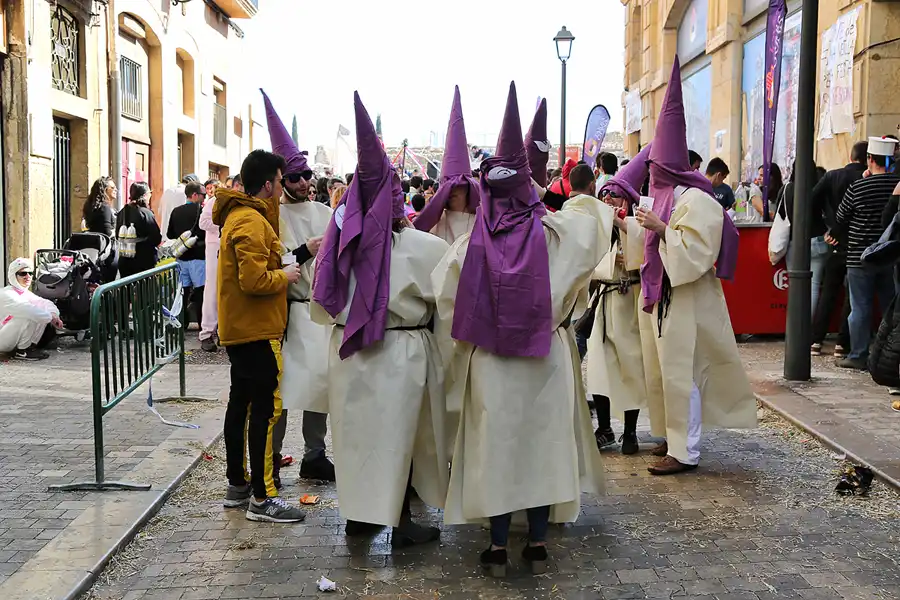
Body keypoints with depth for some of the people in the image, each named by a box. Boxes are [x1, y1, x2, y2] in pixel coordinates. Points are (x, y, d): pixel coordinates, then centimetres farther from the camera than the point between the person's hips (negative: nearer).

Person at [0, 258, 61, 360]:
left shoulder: (26, 293, 9)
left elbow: (45, 303, -1)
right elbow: (25, 309, -34)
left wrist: (54, 314, -23)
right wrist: (51, 317, -31)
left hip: (15, 338, 8)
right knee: (29, 316, -30)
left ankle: (31, 346, 0)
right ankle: (22, 351, -18)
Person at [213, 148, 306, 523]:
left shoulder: (240, 215, 15)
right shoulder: (251, 222, -18)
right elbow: (254, 279, -26)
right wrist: (285, 276, -10)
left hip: (239, 329, 11)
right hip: (257, 330, -11)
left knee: (241, 403, 15)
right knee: (267, 408, -8)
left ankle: (237, 485, 26)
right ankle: (262, 498, -5)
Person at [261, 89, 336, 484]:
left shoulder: (324, 213, 11)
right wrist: (303, 253, -18)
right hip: (290, 310, -6)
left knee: (321, 378, 10)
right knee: (284, 382, -6)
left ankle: (314, 456, 22)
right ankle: (270, 460, 5)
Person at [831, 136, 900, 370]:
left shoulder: (858, 187, -12)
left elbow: (841, 219, 1)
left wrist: (833, 235, 19)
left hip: (860, 257, -3)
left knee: (860, 308, 4)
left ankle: (858, 356, 8)